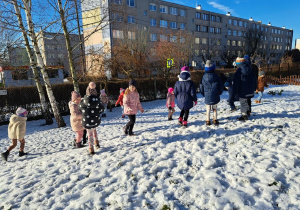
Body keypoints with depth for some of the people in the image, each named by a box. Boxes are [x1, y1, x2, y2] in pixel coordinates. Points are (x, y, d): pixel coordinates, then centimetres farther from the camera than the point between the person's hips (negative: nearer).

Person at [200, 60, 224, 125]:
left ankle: (208, 121, 10)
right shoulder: (216, 77, -5)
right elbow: (221, 86, 0)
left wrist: (204, 94, 13)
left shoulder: (204, 77, -6)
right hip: (215, 96, 1)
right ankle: (215, 120, 14)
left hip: (207, 96, 0)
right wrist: (219, 93, 14)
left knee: (208, 109, 9)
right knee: (214, 109, 14)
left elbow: (201, 87, 0)